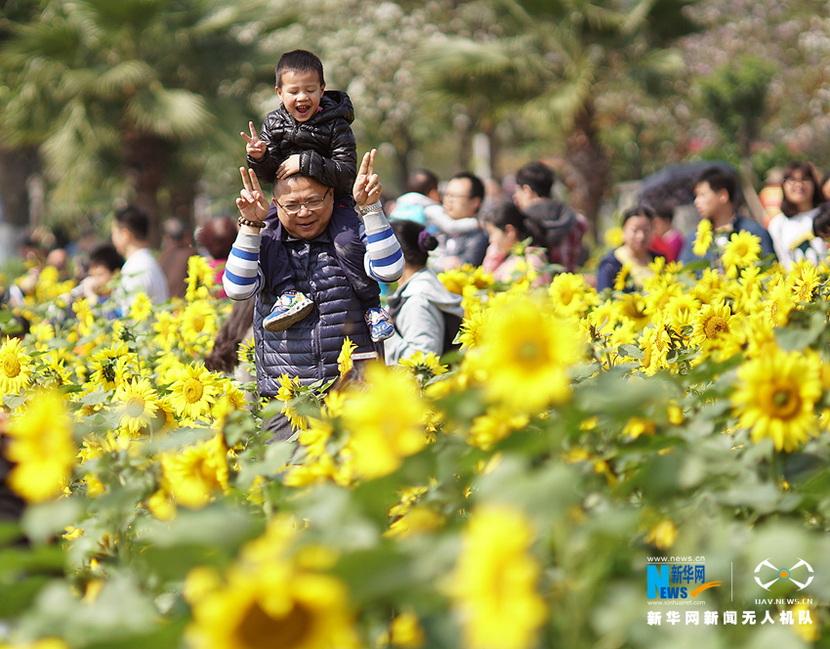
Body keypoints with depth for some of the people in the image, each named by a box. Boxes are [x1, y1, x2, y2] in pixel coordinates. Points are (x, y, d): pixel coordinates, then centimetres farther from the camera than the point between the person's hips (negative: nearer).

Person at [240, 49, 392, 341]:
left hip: (333, 199, -4)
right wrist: (259, 158, -24)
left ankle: (372, 306, -13)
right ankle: (290, 293, -23)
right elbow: (269, 175, -1)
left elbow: (346, 171, -21)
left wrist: (306, 162, -28)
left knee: (347, 244, -27)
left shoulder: (336, 125, -12)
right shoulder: (273, 124, -1)